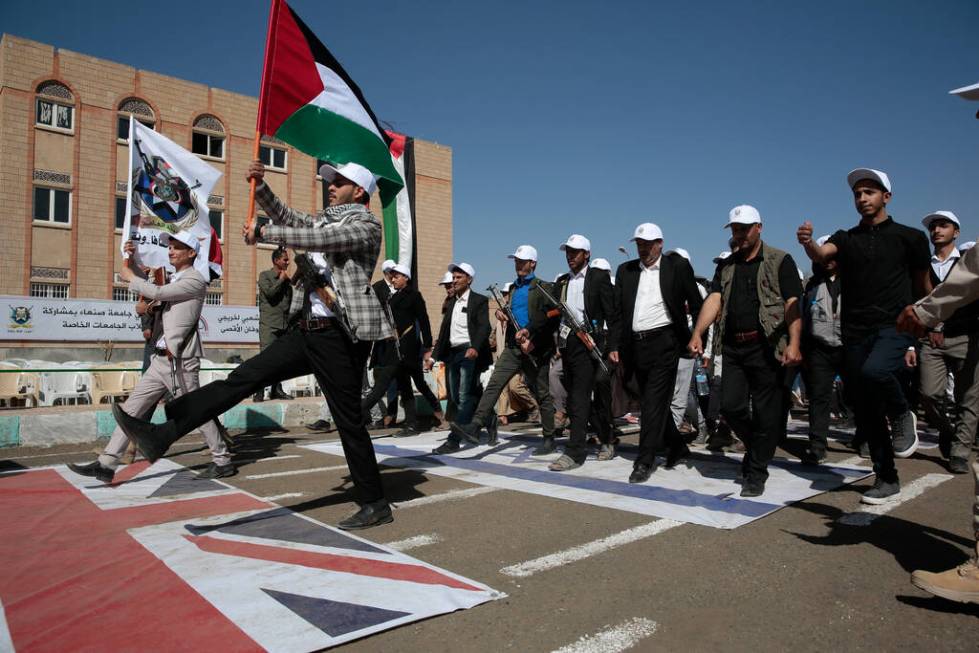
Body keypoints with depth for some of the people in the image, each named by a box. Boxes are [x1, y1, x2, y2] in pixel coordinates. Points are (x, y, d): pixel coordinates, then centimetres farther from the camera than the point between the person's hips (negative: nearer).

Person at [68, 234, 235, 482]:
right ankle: (106, 464, 10)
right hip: (161, 360, 9)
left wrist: (130, 277, -1)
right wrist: (133, 259, 24)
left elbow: (157, 292, -18)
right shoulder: (174, 280, 19)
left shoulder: (195, 280, -8)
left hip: (180, 361, -9)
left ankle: (223, 462, 13)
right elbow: (150, 292, 33)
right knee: (131, 408, 6)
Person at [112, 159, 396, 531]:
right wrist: (260, 186, 13)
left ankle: (375, 505, 10)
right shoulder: (329, 219, 20)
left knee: (348, 420, -2)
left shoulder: (366, 225, -6)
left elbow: (315, 238, -19)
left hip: (339, 337, -8)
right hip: (310, 331, 8)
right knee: (243, 377, 1)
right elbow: (287, 218, 28)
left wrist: (262, 233, -9)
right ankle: (162, 435, 2)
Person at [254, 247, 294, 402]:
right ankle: (259, 392, -10)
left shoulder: (287, 279, 19)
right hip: (269, 325, -6)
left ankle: (276, 390, 13)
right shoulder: (265, 275, 3)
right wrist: (281, 280, -3)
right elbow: (269, 292, -13)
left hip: (284, 325, 6)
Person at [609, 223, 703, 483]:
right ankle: (677, 447, 33)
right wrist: (614, 345, 5)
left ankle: (644, 461, -2)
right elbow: (618, 312, 11)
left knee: (654, 402, -8)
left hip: (664, 342, -5)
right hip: (636, 344, 5)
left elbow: (696, 304, 2)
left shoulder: (677, 266, 1)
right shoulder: (625, 270, 11)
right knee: (651, 402, 14)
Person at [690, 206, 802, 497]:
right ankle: (757, 448, 30)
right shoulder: (726, 266, 15)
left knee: (765, 412, 1)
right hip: (734, 347, 5)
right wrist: (697, 334, -12)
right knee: (730, 406, 2)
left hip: (767, 347, -4)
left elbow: (792, 304, -8)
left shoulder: (780, 261, 1)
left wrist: (794, 343, -20)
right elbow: (714, 300, 3)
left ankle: (756, 472, 14)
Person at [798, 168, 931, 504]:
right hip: (854, 332, 4)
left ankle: (902, 417, -2)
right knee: (865, 411, 6)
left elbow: (923, 284, 14)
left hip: (895, 326, -3)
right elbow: (822, 255, -13)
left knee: (874, 371, -35)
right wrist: (808, 243, -35)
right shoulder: (845, 238, 10)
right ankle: (887, 479, 22)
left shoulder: (909, 237, 4)